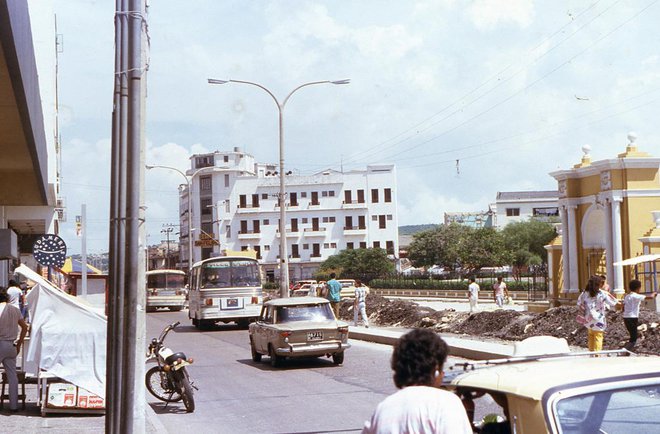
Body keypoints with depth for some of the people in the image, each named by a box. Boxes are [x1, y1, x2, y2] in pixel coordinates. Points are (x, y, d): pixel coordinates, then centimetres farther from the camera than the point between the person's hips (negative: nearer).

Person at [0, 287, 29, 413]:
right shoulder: (15, 310, 8)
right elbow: (24, 327, 15)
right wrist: (19, 344, 20)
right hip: (11, 346, 6)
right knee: (12, 375, 8)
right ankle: (14, 405, 10)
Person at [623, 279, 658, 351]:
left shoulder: (626, 296, 13)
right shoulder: (636, 296, -10)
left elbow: (623, 309, 14)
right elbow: (650, 297, -12)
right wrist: (654, 294, 9)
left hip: (626, 318, 8)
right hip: (632, 318, -8)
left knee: (633, 336, 19)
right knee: (633, 338, -6)